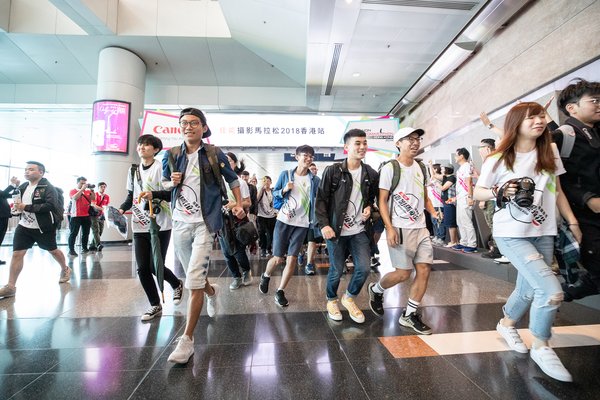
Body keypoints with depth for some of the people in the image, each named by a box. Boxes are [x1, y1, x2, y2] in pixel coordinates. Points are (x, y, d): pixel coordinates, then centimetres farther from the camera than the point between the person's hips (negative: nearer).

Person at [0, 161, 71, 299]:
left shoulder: (48, 188, -14)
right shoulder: (23, 187, 8)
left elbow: (50, 205, -27)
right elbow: (18, 202, 25)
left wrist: (26, 207, -27)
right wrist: (17, 207, 3)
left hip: (44, 228, -5)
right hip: (24, 226, 6)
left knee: (53, 250, 12)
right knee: (17, 254, -2)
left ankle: (65, 270, 36)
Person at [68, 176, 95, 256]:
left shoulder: (88, 191, 12)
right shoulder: (73, 191, 2)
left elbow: (93, 199, 2)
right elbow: (75, 197, -17)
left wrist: (91, 190, -7)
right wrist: (82, 189, -15)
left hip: (86, 215, 4)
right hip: (76, 216, -4)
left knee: (86, 233, 10)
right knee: (74, 233, -4)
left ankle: (84, 248, 20)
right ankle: (71, 250, -1)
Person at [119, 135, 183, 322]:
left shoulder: (161, 168, -6)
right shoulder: (133, 170, 12)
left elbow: (173, 193, -12)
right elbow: (131, 195, 19)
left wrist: (154, 195, -27)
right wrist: (121, 209, 2)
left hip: (160, 226, -5)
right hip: (140, 226, 6)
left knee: (155, 267, -3)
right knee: (142, 269, 5)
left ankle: (177, 284, 30)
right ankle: (155, 305, 24)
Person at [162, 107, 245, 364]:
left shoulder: (214, 154, -2)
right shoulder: (171, 156, 6)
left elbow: (232, 179, 9)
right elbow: (164, 182, 18)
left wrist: (239, 204, 0)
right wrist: (172, 182, -5)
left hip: (204, 223, -4)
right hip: (180, 223, 5)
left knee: (194, 282, -10)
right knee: (194, 277, 18)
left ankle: (187, 340, 3)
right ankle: (211, 291, 52)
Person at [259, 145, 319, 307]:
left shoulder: (314, 180, 4)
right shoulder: (285, 174, 2)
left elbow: (317, 200, 3)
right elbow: (274, 193, 7)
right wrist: (284, 190, -13)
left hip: (302, 223, 1)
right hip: (283, 220, -1)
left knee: (292, 258, -1)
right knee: (278, 258, 4)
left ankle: (280, 292, 16)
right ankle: (266, 276, 37)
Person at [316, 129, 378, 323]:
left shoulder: (371, 174, 4)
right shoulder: (333, 171, -8)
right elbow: (321, 200, -7)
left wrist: (369, 207, -1)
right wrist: (324, 224, -16)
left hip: (360, 230, 4)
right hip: (336, 230, -3)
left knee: (364, 268, -2)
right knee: (336, 270, 7)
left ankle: (349, 297, 28)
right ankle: (332, 300, 36)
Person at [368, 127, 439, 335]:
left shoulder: (421, 167, 12)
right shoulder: (390, 168, -8)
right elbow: (382, 201, -10)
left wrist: (433, 212, 2)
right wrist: (389, 228, -18)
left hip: (421, 227, 7)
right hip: (400, 228, -7)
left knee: (424, 270, 3)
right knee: (404, 273, -1)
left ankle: (409, 314, 18)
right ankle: (375, 290, 27)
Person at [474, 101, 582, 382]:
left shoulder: (550, 153, 7)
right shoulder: (498, 159, -7)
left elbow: (557, 191, 14)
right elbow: (477, 192, -1)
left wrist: (572, 222, 10)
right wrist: (500, 192, -20)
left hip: (543, 233, 6)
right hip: (511, 235, -5)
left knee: (529, 290, 15)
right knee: (552, 291, -15)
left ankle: (506, 324, 44)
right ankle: (541, 348, 10)